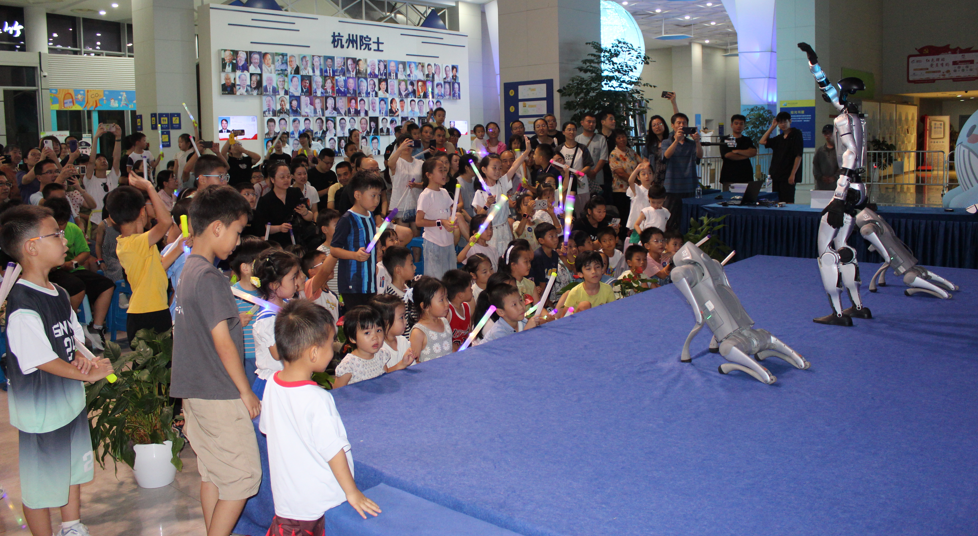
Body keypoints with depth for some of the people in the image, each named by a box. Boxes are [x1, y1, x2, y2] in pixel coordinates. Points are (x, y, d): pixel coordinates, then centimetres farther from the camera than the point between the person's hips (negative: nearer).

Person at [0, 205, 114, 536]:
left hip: (71, 403, 9)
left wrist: (84, 358, -6)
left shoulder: (59, 294, 5)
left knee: (74, 471, 24)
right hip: (40, 414, -9)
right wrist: (90, 374, -13)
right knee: (40, 488, 8)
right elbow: (43, 361, -22)